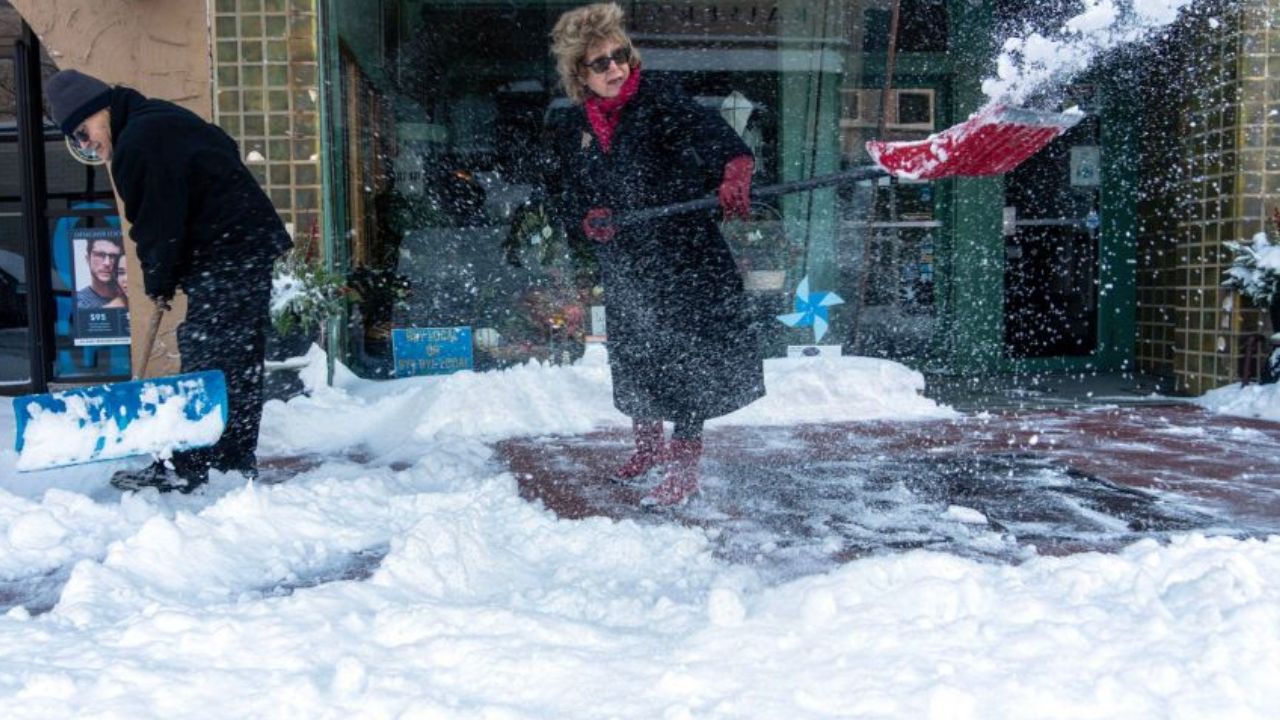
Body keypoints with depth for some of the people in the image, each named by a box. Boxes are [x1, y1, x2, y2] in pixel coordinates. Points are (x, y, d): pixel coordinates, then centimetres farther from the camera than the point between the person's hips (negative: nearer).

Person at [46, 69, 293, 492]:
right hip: (254, 243, 10)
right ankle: (237, 461, 20)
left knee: (204, 359, -6)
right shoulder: (163, 120, 18)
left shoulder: (138, 143, -14)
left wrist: (158, 283, 3)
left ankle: (183, 468, 0)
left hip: (224, 259, -10)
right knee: (241, 359, 12)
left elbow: (159, 223, -14)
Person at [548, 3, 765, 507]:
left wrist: (735, 172, -49)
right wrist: (586, 219, -13)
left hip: (684, 257, -6)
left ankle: (684, 470, 9)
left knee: (685, 359, -5)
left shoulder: (659, 100, -11)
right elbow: (562, 194, 10)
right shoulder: (571, 130, 5)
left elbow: (709, 134, -28)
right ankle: (648, 448, 41)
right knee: (632, 357, 18)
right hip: (623, 265, 6)